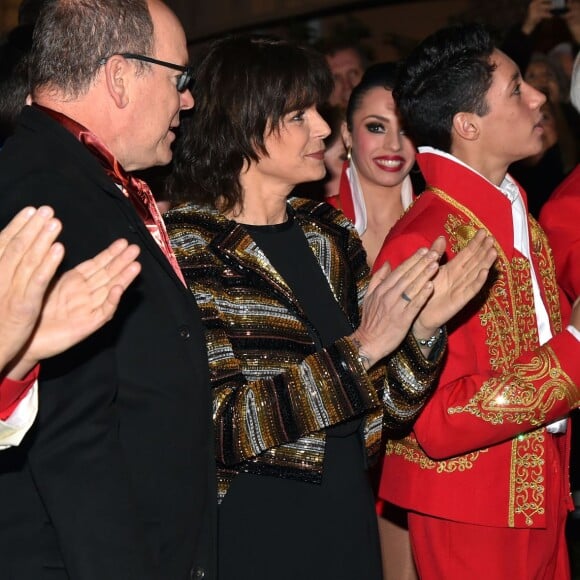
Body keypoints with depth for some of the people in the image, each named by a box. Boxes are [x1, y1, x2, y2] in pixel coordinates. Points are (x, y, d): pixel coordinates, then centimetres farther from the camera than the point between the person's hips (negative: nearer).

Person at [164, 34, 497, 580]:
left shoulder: (329, 233, 6)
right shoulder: (187, 248, -11)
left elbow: (390, 406, 7)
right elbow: (219, 428, -19)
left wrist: (423, 328, -12)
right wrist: (359, 349, -22)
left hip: (348, 525, 6)